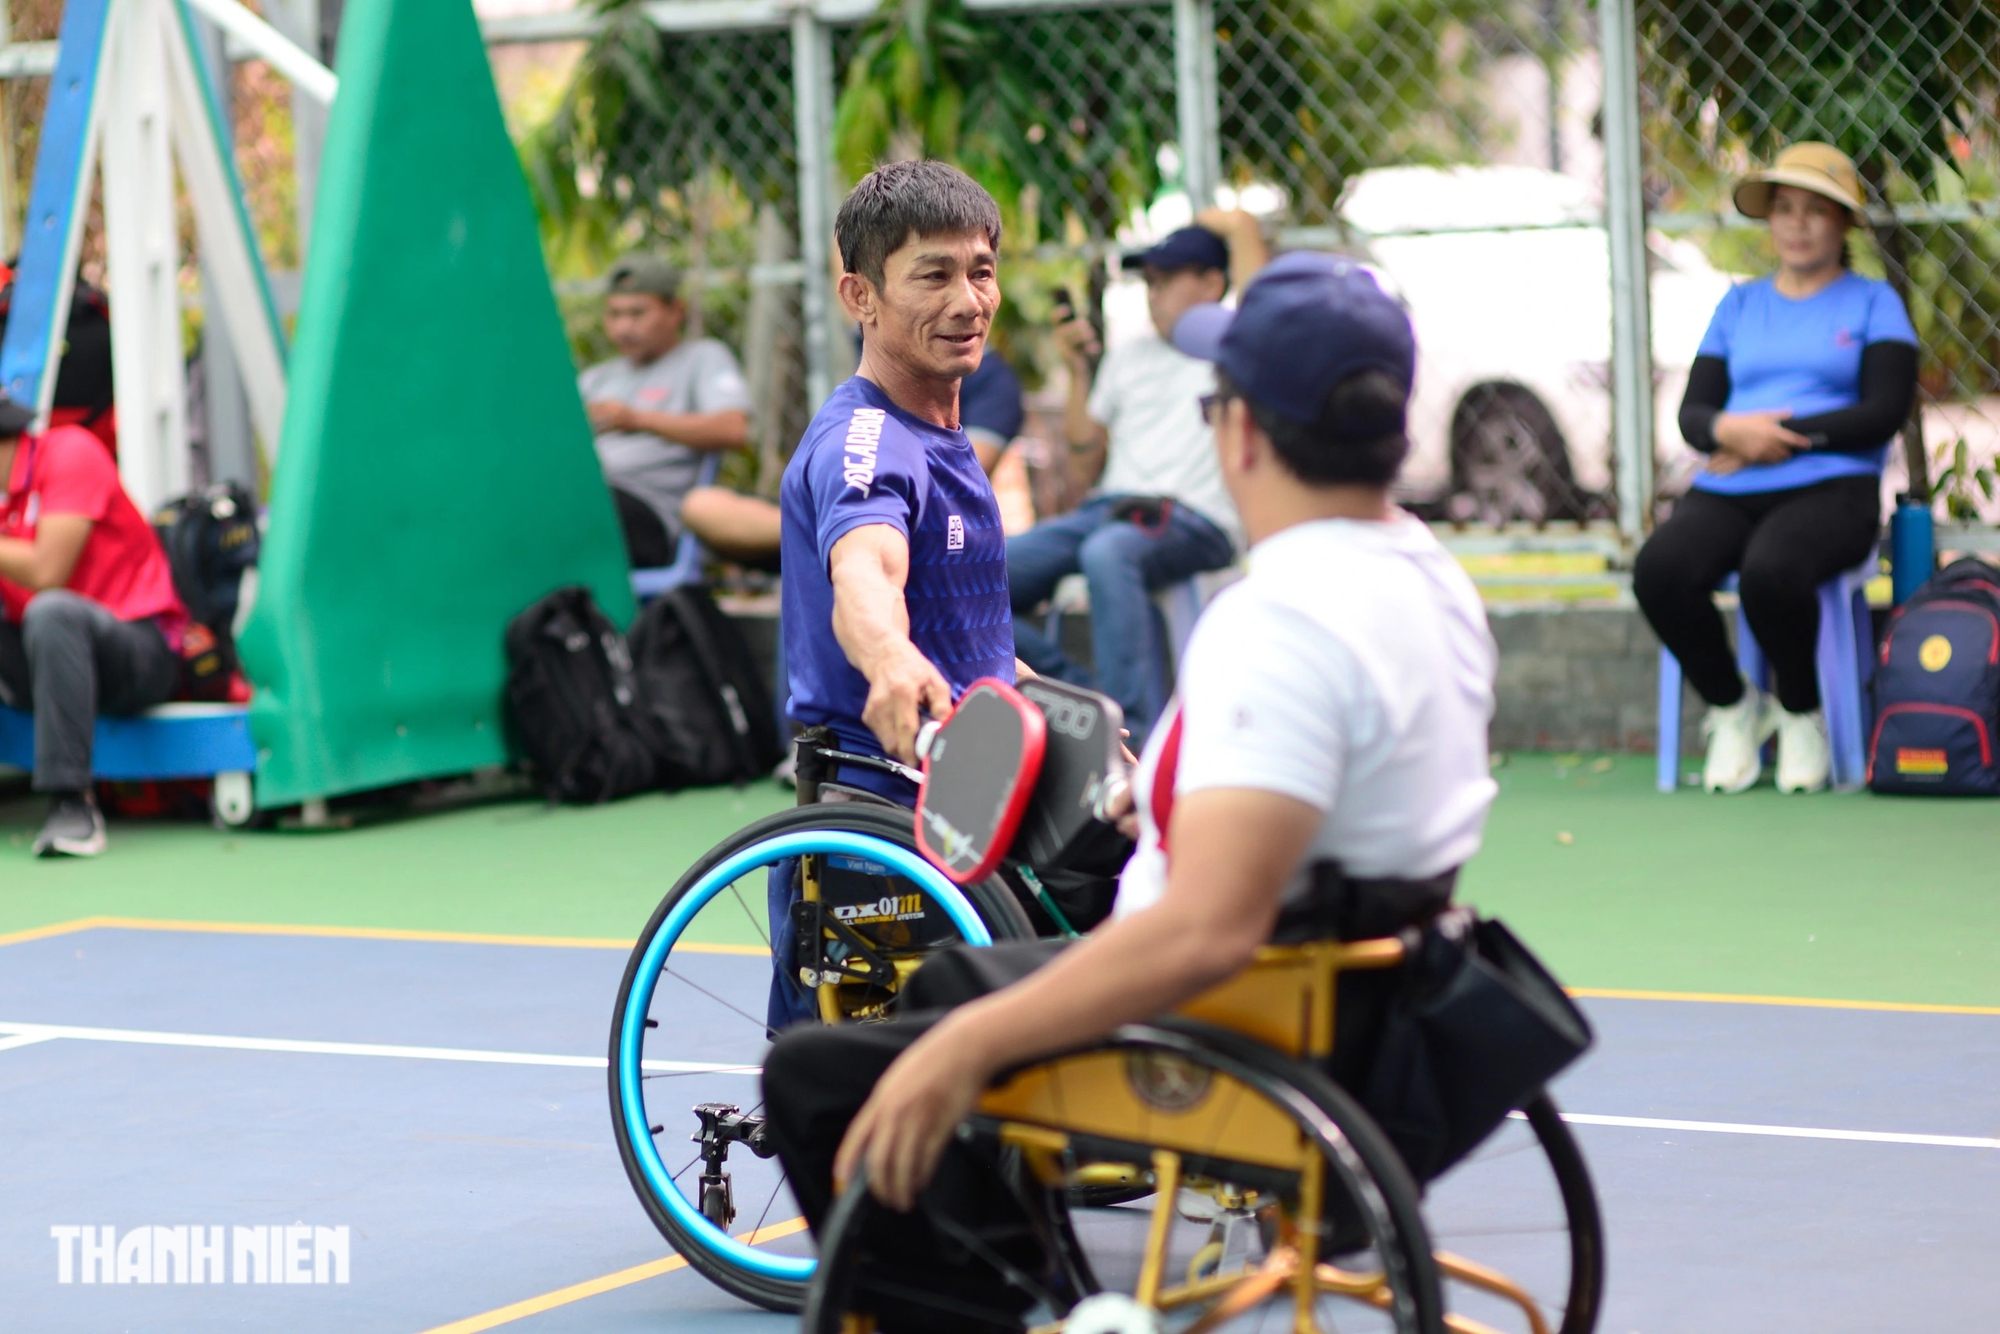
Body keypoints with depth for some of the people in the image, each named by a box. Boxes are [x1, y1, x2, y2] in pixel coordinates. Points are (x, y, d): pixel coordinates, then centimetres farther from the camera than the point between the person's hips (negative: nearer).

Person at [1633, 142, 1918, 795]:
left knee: (1770, 569, -38)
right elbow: (1692, 410, 14)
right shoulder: (1738, 306, 22)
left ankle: (1802, 715, -9)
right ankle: (1731, 705, -3)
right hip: (1726, 492, 4)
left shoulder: (1872, 303, 11)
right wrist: (1729, 429, -11)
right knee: (1659, 570, -29)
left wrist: (1783, 436, -11)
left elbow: (1884, 412, -2)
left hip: (1830, 489, -4)